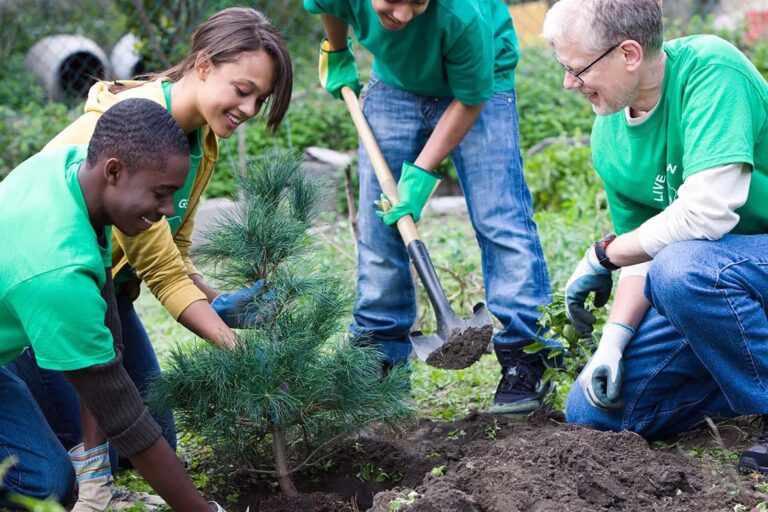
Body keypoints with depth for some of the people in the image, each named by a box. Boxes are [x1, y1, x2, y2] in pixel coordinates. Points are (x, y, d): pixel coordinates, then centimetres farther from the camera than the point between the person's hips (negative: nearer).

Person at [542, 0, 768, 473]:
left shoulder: (710, 70, -23)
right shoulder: (609, 137, 0)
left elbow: (707, 213, -32)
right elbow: (643, 255, 6)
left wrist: (603, 256, -17)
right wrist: (615, 337, -11)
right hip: (709, 279, 7)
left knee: (682, 267, -38)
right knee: (592, 413, 0)